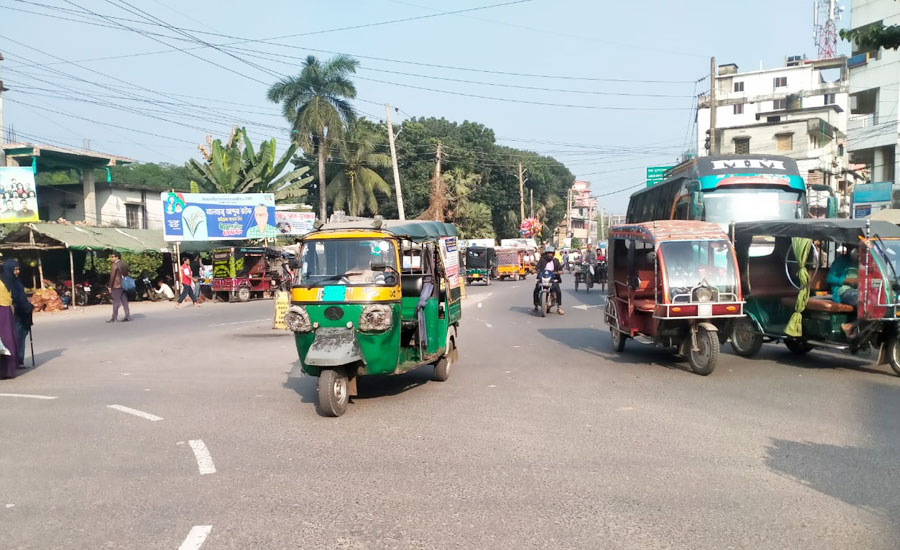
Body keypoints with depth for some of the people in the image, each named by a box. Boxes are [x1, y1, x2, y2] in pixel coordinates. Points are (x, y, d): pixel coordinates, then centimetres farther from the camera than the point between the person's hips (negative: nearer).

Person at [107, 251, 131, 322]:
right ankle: (127, 316, 5)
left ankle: (114, 318, -4)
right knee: (125, 301, 7)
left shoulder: (115, 265, -10)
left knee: (116, 302, -5)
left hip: (117, 286, -7)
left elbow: (112, 276, -13)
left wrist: (110, 287, -10)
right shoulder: (124, 264, 13)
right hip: (124, 286, 7)